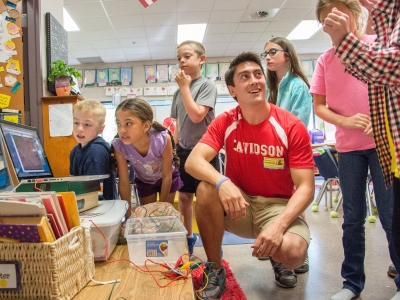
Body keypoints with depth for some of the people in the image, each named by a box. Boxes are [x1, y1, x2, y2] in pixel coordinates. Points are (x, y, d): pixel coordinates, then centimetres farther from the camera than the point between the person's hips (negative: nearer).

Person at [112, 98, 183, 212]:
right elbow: (124, 182, -22)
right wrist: (127, 211, -16)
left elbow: (167, 177, -27)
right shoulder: (119, 146, -33)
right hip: (144, 181, 2)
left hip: (167, 178, -1)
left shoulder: (163, 139, -39)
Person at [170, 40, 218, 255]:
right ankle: (188, 237, 31)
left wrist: (185, 87, -13)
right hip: (184, 151, 6)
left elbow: (197, 116, -20)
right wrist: (174, 148, 10)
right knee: (184, 196, 14)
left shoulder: (207, 85, -7)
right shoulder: (179, 92, 10)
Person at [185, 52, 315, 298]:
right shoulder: (225, 123, -7)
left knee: (294, 253, -30)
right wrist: (222, 182, -39)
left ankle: (277, 257, 13)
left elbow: (306, 188, -14)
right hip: (237, 203, 2)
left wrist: (279, 224, -31)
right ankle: (215, 270, -6)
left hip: (278, 205, -1)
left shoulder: (292, 126, -13)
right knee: (207, 189, -29)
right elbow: (193, 162, -19)